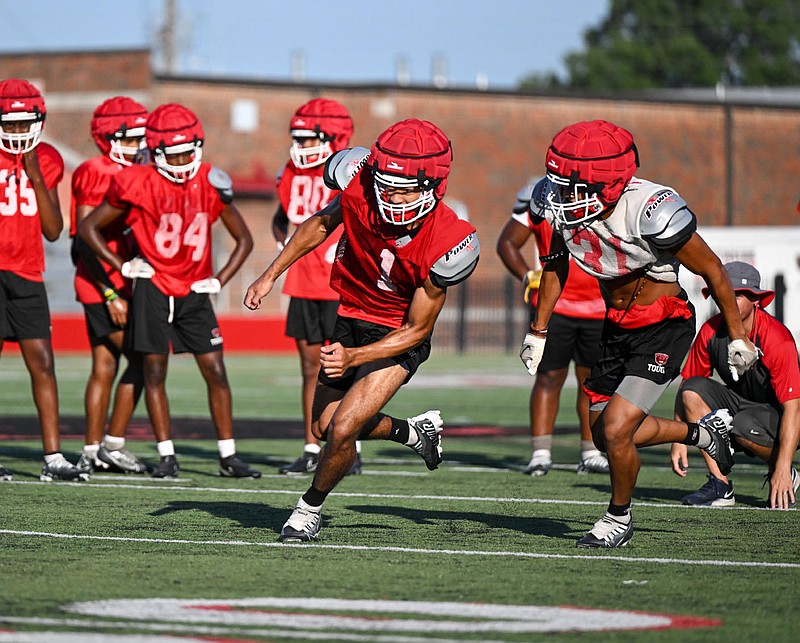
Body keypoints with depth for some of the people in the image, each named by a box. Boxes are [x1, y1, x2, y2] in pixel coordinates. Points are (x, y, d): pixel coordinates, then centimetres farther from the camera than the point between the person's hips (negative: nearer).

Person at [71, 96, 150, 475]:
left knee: (105, 367, 9)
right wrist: (111, 294, -19)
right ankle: (113, 444, -4)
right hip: (103, 285, -9)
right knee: (141, 360, -9)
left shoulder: (129, 174, 14)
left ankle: (93, 451, 12)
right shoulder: (95, 174, -14)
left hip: (119, 286, 9)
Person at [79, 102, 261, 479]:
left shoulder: (211, 183, -3)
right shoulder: (139, 184, -11)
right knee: (155, 372, -1)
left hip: (194, 292, 2)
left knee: (216, 373, 0)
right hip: (153, 289, -2)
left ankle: (228, 457, 6)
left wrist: (220, 280, -1)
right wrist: (122, 266, -5)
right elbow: (88, 228, -1)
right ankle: (166, 455, 6)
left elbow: (244, 240, 9)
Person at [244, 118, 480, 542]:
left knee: (343, 429, -16)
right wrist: (271, 275, 0)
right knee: (325, 426, 16)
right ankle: (414, 431, 41)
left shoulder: (444, 245, -32)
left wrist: (352, 358, -27)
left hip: (397, 338, -5)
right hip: (350, 318, 5)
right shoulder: (361, 190, -26)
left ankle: (310, 509, 11)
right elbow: (322, 225, 1)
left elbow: (416, 330, -19)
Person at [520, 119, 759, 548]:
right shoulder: (562, 205, -16)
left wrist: (737, 336, -7)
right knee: (605, 436, 14)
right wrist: (539, 330, 9)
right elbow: (556, 264, 8)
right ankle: (705, 432, 40)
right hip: (616, 326, 7)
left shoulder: (651, 212, -33)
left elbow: (711, 270, -17)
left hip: (665, 327, -7)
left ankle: (619, 519, 12)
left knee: (615, 432, -16)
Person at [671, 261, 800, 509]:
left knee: (743, 425, -35)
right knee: (693, 390, -18)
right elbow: (687, 385, 0)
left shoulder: (776, 339, -26)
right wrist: (679, 441, -12)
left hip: (779, 416, -6)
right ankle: (720, 485, -16)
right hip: (740, 404, 6)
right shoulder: (710, 331, -10)